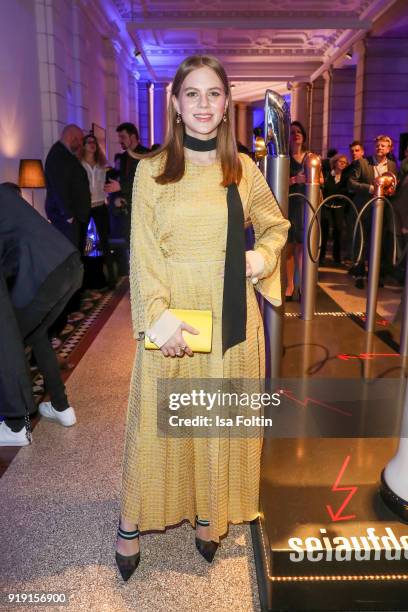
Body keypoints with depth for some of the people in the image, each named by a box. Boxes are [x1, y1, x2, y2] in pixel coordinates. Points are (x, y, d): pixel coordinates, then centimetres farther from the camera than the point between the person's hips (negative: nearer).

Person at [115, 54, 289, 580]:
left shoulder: (243, 169, 5)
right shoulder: (152, 170, -1)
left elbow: (276, 225, 18)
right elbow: (143, 251, -6)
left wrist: (264, 257, -2)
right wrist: (159, 314, -18)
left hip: (229, 315, 2)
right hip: (170, 312, -2)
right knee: (158, 418, 8)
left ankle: (210, 516, 34)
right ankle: (132, 522, 28)